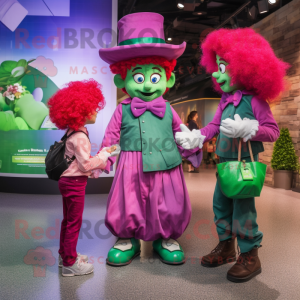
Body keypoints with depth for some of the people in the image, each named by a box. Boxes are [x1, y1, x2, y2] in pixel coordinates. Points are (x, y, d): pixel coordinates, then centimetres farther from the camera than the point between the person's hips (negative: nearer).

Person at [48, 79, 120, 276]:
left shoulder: (73, 132, 9)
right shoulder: (80, 137, -22)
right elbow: (86, 164, -22)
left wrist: (98, 164, 14)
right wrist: (104, 154, -12)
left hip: (68, 180, 10)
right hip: (75, 183, -10)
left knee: (68, 220, 20)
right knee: (74, 222, 1)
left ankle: (65, 255, 35)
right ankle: (70, 263, 13)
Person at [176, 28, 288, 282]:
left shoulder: (255, 100, -11)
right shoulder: (225, 100, 11)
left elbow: (273, 130, -15)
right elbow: (214, 125, 14)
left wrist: (246, 129, -27)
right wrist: (196, 136, 2)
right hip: (225, 161, 8)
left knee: (243, 207, -3)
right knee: (220, 203, 15)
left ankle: (250, 256, 13)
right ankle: (226, 246, 32)